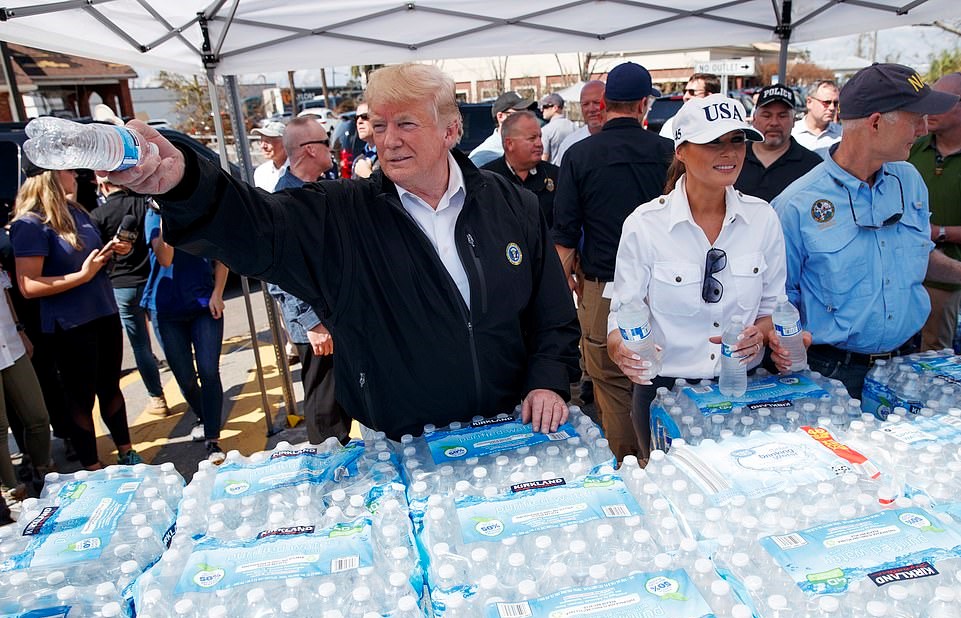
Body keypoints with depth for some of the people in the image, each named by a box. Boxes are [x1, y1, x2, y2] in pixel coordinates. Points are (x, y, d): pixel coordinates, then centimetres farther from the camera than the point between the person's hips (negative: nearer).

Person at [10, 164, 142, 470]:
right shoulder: (30, 224, -15)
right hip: (71, 326, -7)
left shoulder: (76, 211, 6)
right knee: (81, 398, 8)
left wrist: (114, 249, 1)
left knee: (111, 387, 18)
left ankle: (126, 453, 33)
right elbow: (28, 286, -20)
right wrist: (83, 275, -25)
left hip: (105, 315, 7)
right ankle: (93, 470, 22)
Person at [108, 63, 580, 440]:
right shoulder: (339, 217, -8)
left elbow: (555, 316, 4)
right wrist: (182, 184, -45)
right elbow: (254, 226, -26)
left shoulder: (514, 207, -2)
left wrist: (549, 382, -9)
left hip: (510, 434, 2)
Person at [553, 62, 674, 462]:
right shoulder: (666, 151, -1)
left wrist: (566, 277, 9)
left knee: (611, 381, 9)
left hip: (603, 287, -2)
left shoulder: (579, 155, -6)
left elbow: (565, 231, -5)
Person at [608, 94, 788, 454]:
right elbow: (623, 312, -10)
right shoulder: (644, 225, -12)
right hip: (666, 391, -3)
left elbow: (773, 306, 7)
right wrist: (620, 348, -30)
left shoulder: (762, 218, -2)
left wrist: (760, 333, -13)